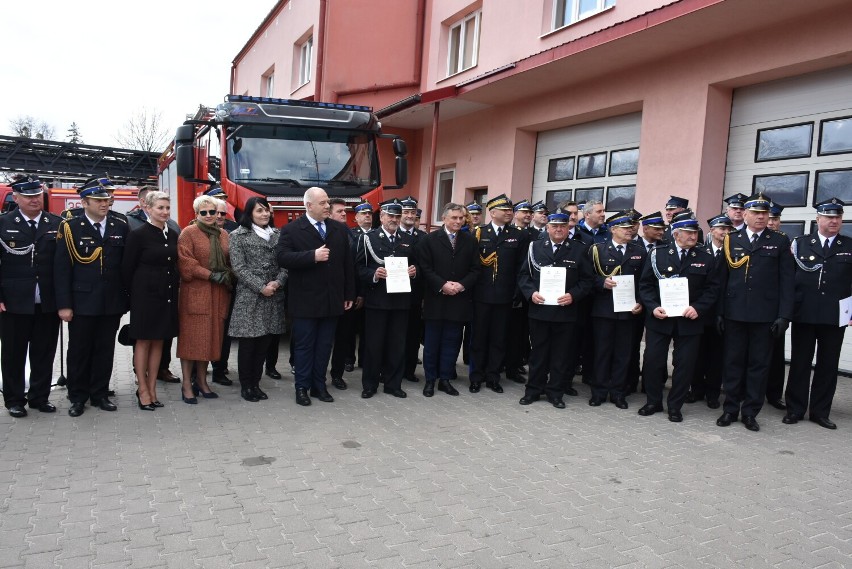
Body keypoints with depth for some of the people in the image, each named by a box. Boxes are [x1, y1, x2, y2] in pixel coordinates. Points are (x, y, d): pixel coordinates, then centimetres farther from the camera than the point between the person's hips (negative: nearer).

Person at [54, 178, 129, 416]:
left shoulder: (120, 226, 4)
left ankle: (100, 394, 24)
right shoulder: (70, 227, -3)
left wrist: (127, 297, 2)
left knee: (105, 350, 11)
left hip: (112, 303, 2)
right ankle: (78, 397, 23)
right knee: (79, 351, 9)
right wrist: (64, 305, -9)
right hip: (81, 302, -2)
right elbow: (61, 269, -5)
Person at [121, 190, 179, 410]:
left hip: (167, 294, 5)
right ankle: (142, 390, 12)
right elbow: (127, 268, -6)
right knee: (143, 341, 3)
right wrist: (135, 293, -2)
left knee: (159, 341, 10)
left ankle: (152, 388, 19)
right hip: (145, 294, -5)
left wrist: (174, 287, 6)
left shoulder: (173, 235, 7)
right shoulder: (138, 234, -8)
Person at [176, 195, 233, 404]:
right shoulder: (188, 233, -2)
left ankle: (201, 381, 20)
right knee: (191, 338, -2)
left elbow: (230, 262, 19)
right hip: (195, 293, -5)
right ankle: (187, 385, 6)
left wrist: (228, 276, -2)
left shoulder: (224, 235, 14)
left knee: (211, 338, 9)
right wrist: (211, 275, -17)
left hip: (218, 295, 5)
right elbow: (185, 262, -11)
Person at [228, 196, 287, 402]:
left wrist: (278, 282, -12)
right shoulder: (238, 235, 0)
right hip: (249, 297, -4)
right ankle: (245, 385, 15)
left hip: (274, 297, 4)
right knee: (248, 343, 1)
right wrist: (261, 287, -15)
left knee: (265, 342, 8)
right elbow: (239, 268, -8)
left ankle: (255, 383, 20)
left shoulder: (278, 234, 11)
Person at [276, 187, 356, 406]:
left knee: (324, 346, 11)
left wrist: (349, 294, 7)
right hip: (305, 300, -4)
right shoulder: (292, 229, -4)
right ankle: (302, 387, 17)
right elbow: (282, 257, -16)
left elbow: (347, 263, 9)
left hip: (332, 299, 4)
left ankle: (319, 385, 22)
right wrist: (312, 256, -24)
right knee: (304, 345, 6)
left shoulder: (340, 229, 8)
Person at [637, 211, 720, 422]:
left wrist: (698, 308, -14)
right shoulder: (657, 254, 2)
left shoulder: (706, 259, 4)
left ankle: (675, 406, 19)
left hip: (689, 320, 1)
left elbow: (712, 288, 2)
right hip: (659, 318, 0)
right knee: (653, 361, 3)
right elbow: (645, 284, 1)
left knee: (685, 364, 4)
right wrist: (653, 307, -13)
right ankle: (653, 401, 20)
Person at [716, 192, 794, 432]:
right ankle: (730, 409, 18)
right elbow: (723, 278, 5)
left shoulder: (780, 242, 4)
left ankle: (750, 412, 15)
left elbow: (786, 281, 1)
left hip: (765, 315, -1)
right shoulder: (731, 240, 6)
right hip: (734, 313, 1)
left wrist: (784, 315, -6)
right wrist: (720, 312, 1)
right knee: (733, 362, 8)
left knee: (759, 364, 5)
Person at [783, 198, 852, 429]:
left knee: (828, 365, 7)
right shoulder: (800, 243, 4)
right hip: (804, 314, -1)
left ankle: (820, 411, 19)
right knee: (800, 362, 6)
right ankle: (795, 409, 15)